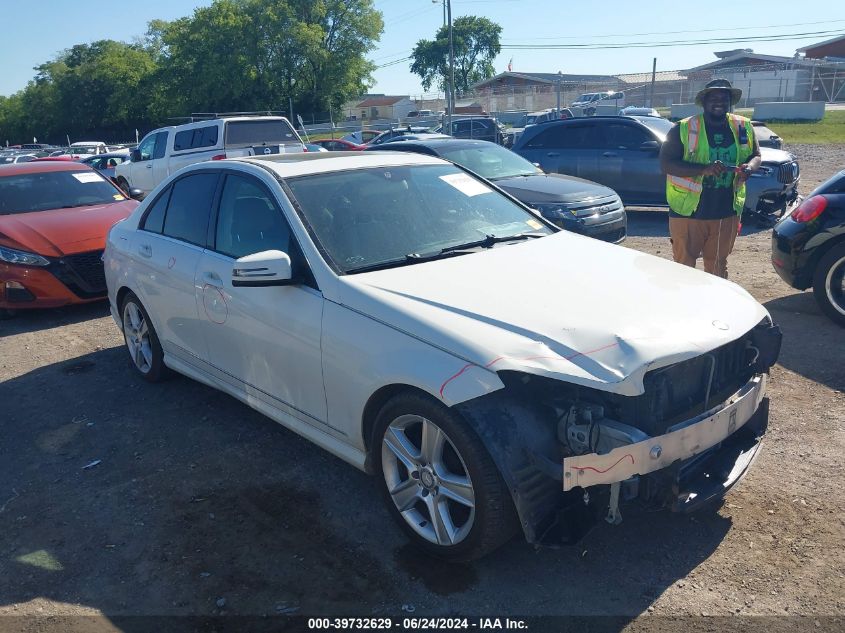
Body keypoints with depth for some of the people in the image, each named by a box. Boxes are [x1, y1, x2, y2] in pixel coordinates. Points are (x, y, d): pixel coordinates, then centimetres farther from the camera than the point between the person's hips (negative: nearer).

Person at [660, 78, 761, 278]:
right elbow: (666, 163, -13)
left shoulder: (743, 127, 7)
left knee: (718, 265, 16)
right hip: (688, 212, -4)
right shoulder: (683, 129, -7)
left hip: (727, 212, 4)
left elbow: (755, 155, 16)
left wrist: (749, 168, -9)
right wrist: (704, 169, -24)